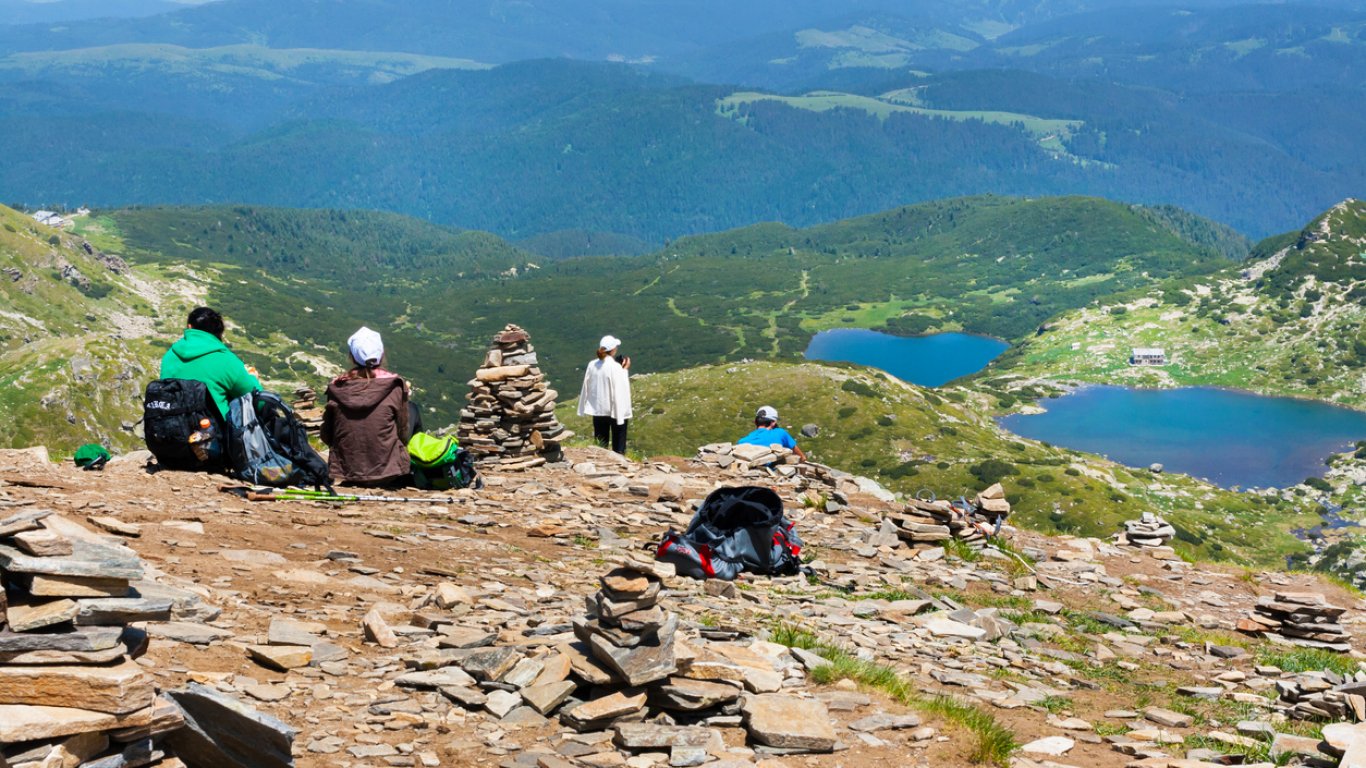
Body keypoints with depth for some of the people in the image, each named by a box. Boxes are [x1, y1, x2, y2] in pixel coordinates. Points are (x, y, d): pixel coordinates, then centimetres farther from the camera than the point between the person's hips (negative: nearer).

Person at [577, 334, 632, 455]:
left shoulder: (592, 365, -3)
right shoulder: (616, 367, -19)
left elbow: (587, 387, 4)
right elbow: (620, 390, -17)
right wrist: (625, 370, -8)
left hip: (598, 409, 5)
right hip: (616, 410, -5)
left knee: (600, 445, 12)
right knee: (618, 445, 7)